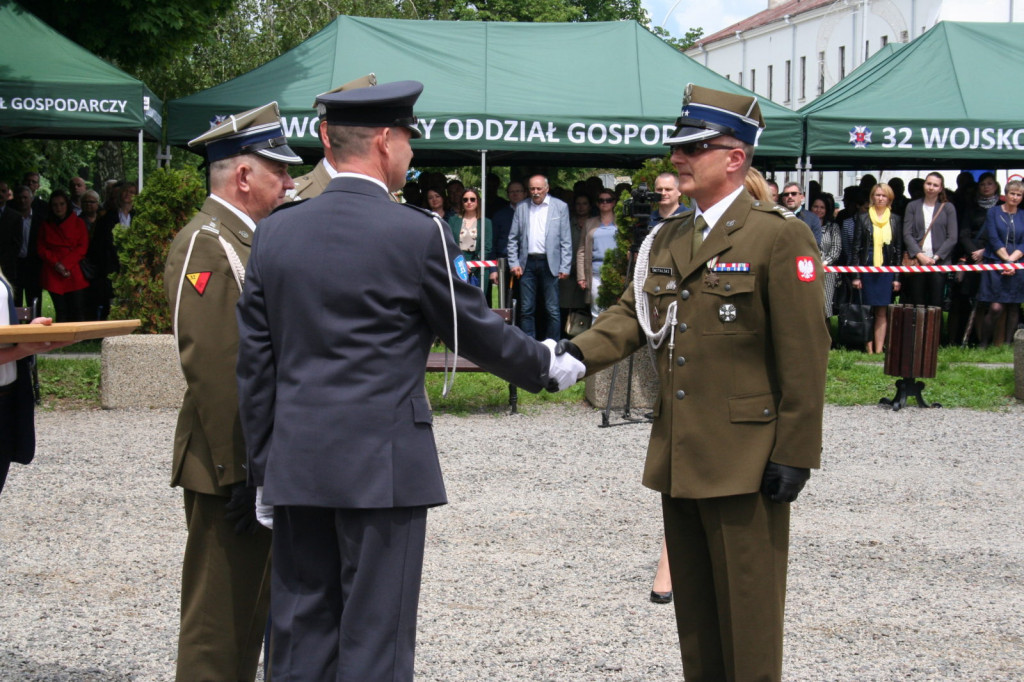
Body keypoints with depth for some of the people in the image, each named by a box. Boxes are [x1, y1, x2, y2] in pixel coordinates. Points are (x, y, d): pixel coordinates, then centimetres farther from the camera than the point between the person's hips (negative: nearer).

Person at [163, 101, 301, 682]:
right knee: (219, 623, -3)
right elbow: (211, 370, -22)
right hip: (233, 472, -10)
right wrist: (236, 472, -23)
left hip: (269, 467, 10)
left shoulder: (250, 241, 16)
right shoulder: (206, 246, -15)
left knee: (257, 610, 16)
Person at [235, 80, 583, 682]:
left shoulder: (275, 233, 6)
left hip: (296, 467, 5)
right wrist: (549, 367, 19)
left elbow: (254, 362, 9)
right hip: (382, 464, -5)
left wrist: (265, 471, 15)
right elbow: (475, 330, 1)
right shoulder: (418, 234, -9)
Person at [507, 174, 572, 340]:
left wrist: (565, 267, -4)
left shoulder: (560, 207, 3)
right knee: (527, 309, 4)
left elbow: (566, 240, 1)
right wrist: (513, 263, 2)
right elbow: (513, 239, 12)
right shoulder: (521, 207, 10)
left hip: (549, 264, -2)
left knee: (552, 310, -2)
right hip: (527, 263, 2)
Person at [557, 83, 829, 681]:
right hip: (678, 455, 7)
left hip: (745, 462, -7)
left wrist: (795, 453, -15)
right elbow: (632, 312, 11)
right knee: (693, 604, 15)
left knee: (746, 609, -1)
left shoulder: (780, 236, -10)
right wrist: (581, 352, -10)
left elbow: (804, 354, -12)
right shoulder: (666, 240, 14)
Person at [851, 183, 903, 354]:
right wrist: (856, 275, -3)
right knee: (867, 311, -1)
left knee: (882, 312, 0)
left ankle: (879, 349, 2)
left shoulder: (895, 220, 9)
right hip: (867, 269, -1)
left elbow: (899, 250, 10)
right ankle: (869, 349, 3)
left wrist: (897, 277, 4)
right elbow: (856, 247, 4)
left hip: (887, 271, 1)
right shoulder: (863, 218, 5)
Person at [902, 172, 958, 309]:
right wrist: (919, 255, -11)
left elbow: (952, 237, 2)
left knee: (936, 305, -3)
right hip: (917, 262, 1)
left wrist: (936, 257, -8)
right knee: (917, 304, -3)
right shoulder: (913, 206, 10)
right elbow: (907, 235, 3)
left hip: (939, 262, -1)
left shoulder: (948, 208, 8)